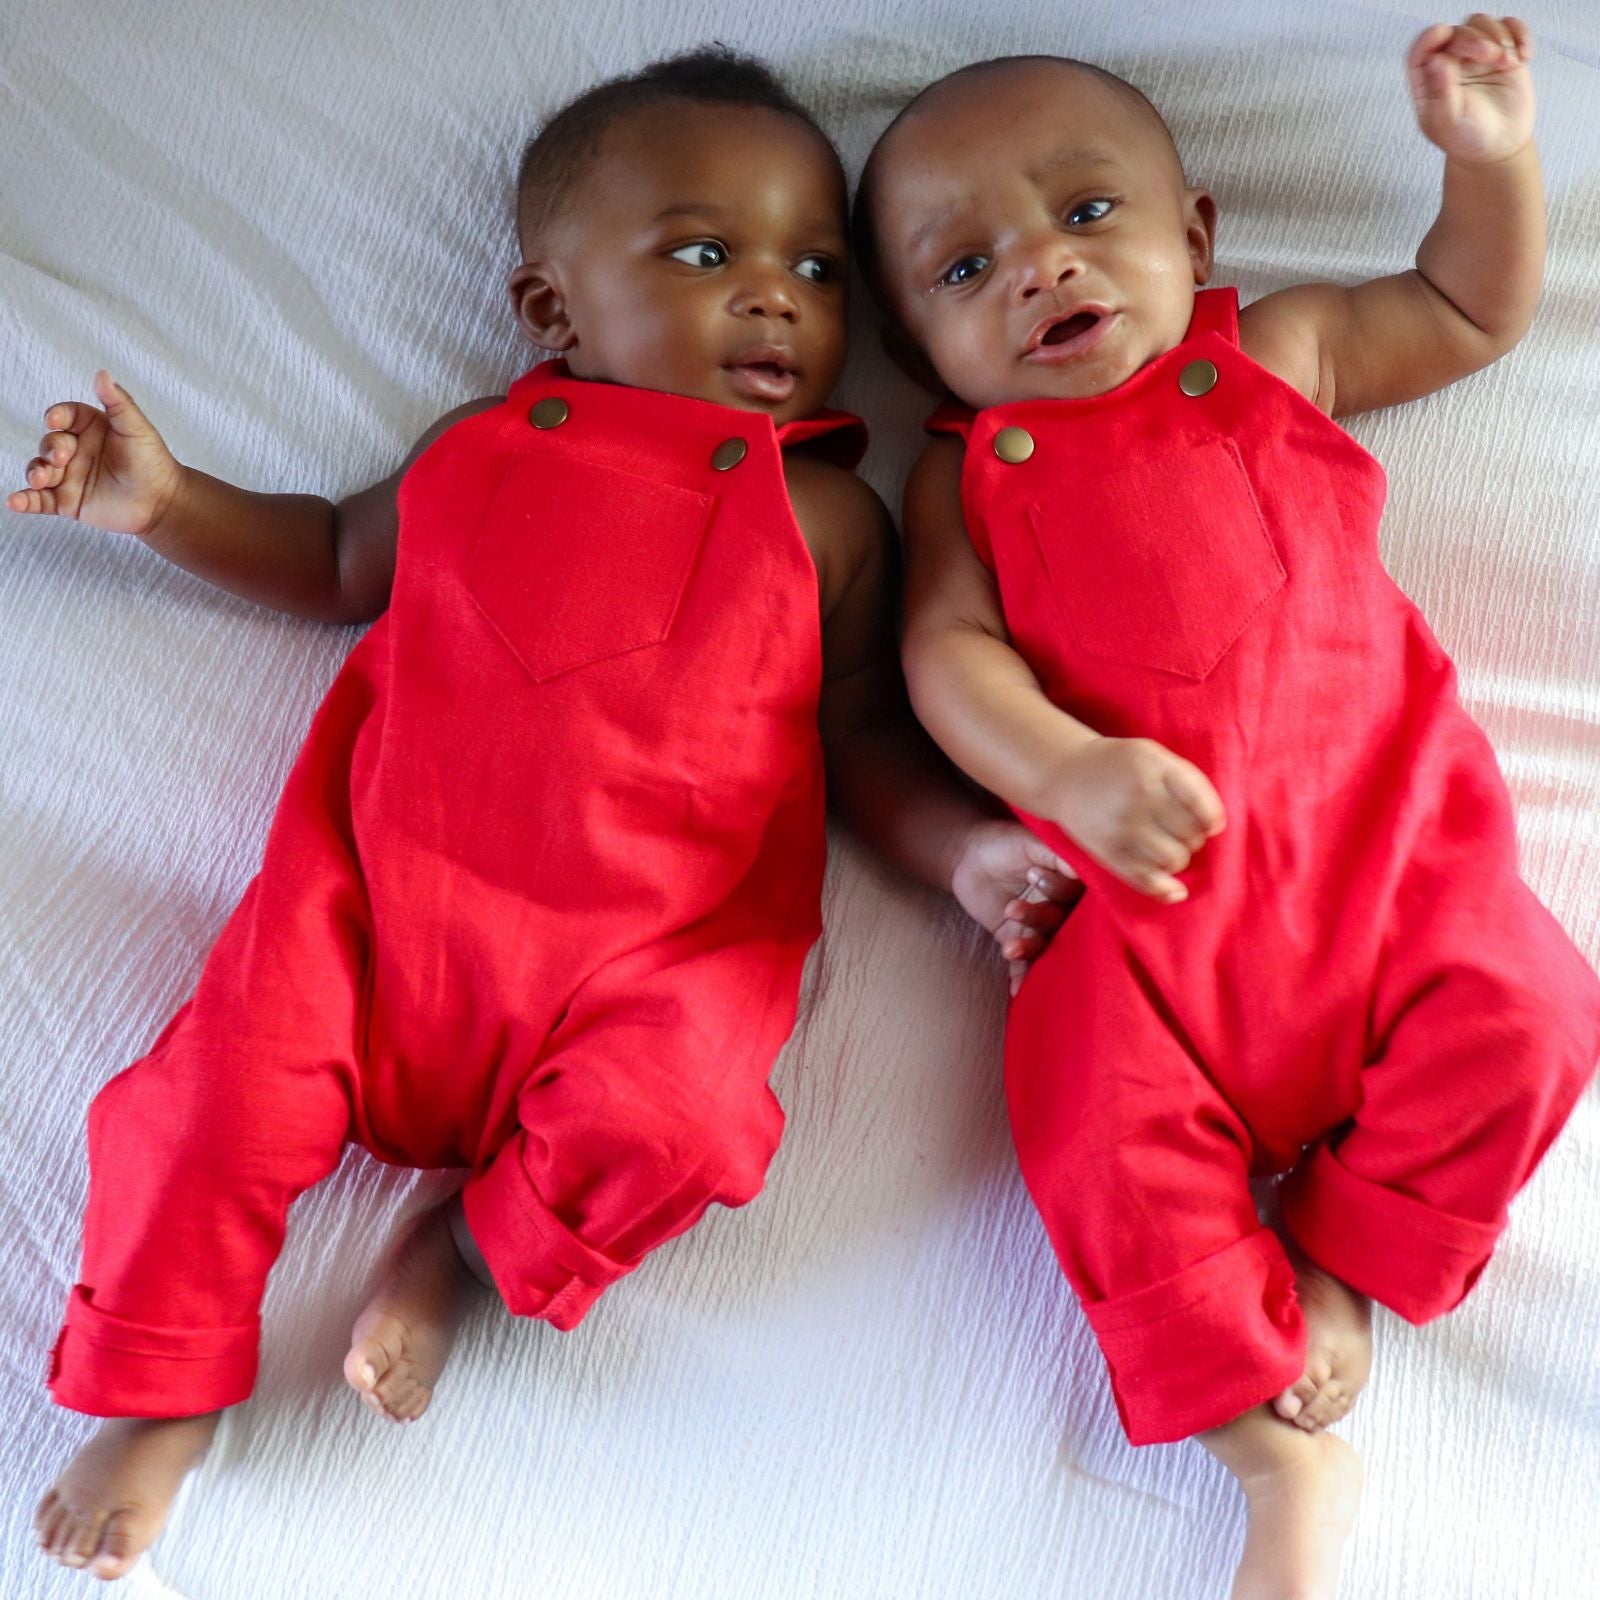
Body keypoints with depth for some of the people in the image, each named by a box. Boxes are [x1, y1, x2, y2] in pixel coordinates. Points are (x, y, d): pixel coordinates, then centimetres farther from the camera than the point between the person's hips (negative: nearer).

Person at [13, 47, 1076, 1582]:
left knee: (666, 1114, -28)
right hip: (392, 888, 2)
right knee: (229, 1083, -12)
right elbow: (339, 561, 29)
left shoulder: (828, 515, 8)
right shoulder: (483, 448, 14)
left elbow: (859, 734, 10)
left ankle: (473, 1238, 5)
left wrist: (962, 844, -7)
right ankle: (159, 1391, 16)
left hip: (646, 945, -1)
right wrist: (167, 503, 17)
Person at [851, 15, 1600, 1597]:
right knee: (1106, 1124, -18)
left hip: (1374, 821, 2)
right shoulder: (966, 470, 15)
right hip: (1142, 875, -1)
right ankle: (1277, 1452, -3)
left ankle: (1338, 1263, 5)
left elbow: (1472, 309, 32)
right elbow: (945, 647, -1)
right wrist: (1071, 771, -20)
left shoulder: (1279, 353, 21)